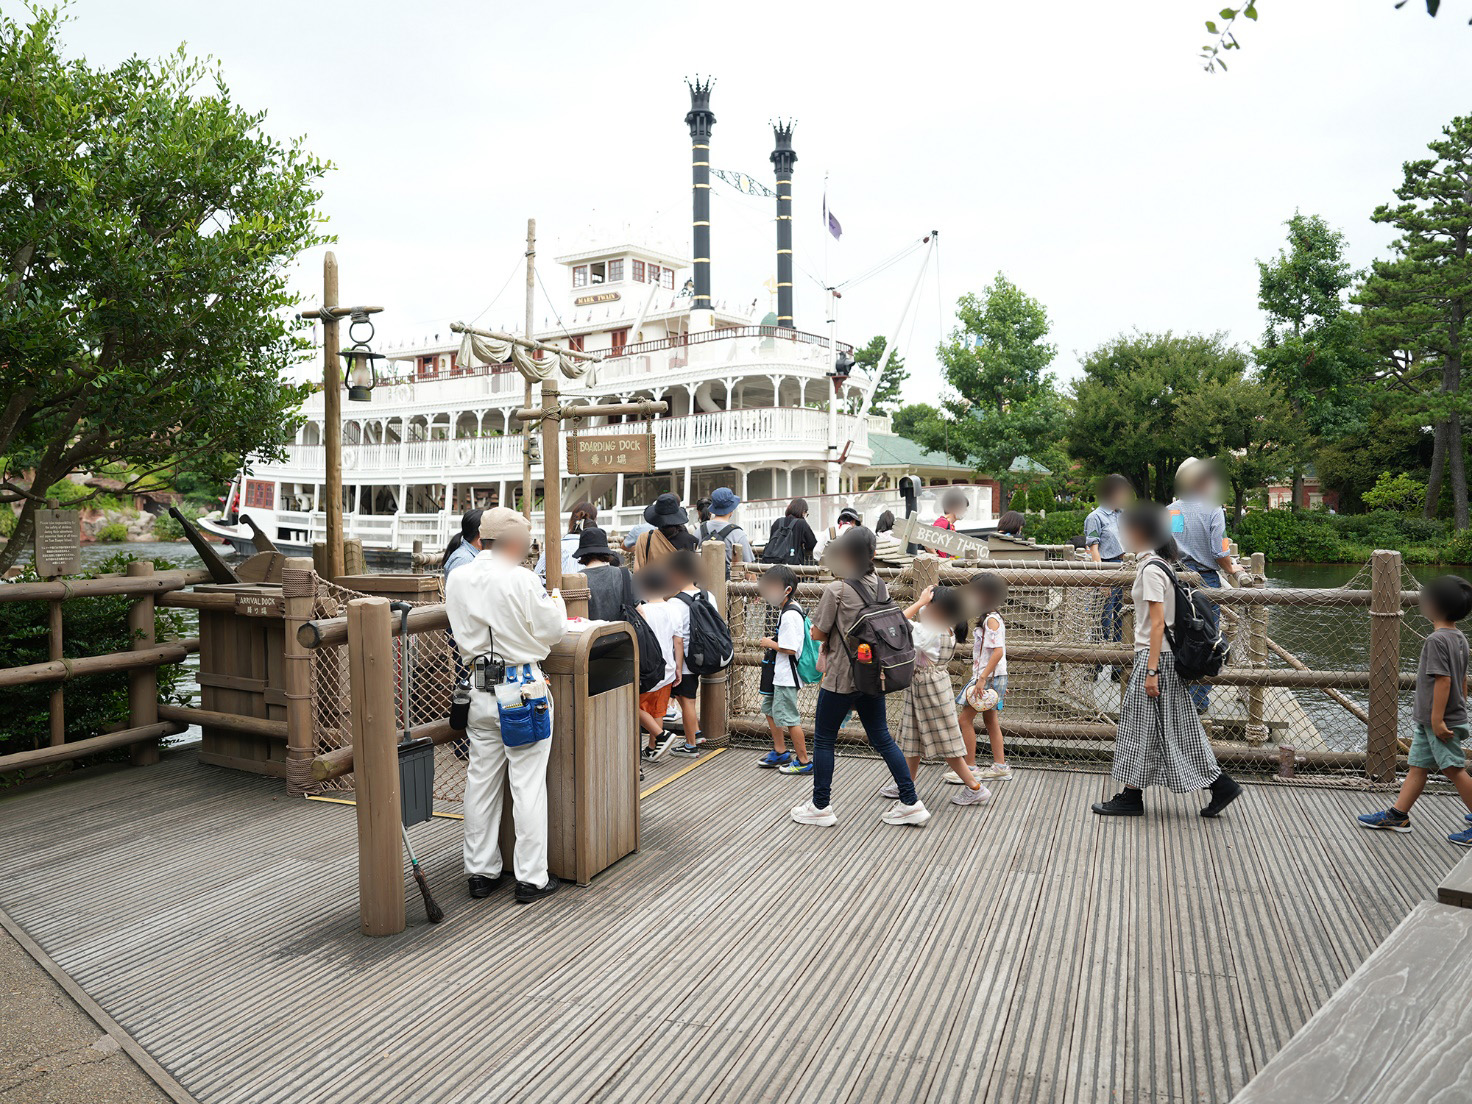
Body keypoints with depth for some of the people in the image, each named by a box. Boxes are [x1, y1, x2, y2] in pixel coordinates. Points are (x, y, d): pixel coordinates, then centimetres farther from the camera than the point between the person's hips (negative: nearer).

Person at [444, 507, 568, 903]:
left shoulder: (456, 578, 3)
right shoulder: (521, 580, -17)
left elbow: (463, 637, 13)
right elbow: (553, 630, -9)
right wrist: (557, 601, 10)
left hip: (480, 690, 6)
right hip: (524, 690, -6)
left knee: (481, 781, 14)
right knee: (528, 784, 2)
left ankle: (480, 871, 25)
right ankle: (531, 878, 10)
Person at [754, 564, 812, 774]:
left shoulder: (789, 615, -23)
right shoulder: (789, 609, 8)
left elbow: (790, 648, -27)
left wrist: (770, 643, -13)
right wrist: (772, 648, 9)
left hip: (786, 675, -11)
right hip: (779, 672, 11)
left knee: (787, 717, -3)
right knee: (769, 708, 21)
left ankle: (804, 762, 8)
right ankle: (780, 752, 33)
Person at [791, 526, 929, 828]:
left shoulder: (836, 590, -15)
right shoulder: (880, 587, 4)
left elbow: (817, 633, -10)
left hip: (840, 678, -6)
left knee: (823, 741, 8)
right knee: (882, 738, 14)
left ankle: (821, 807, 17)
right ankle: (910, 803, 15)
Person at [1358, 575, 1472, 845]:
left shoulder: (1437, 639, -20)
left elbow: (1443, 680, -24)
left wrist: (1438, 720, -22)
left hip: (1440, 722, -10)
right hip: (1427, 721, 10)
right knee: (1417, 766, 12)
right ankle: (1398, 815, 17)